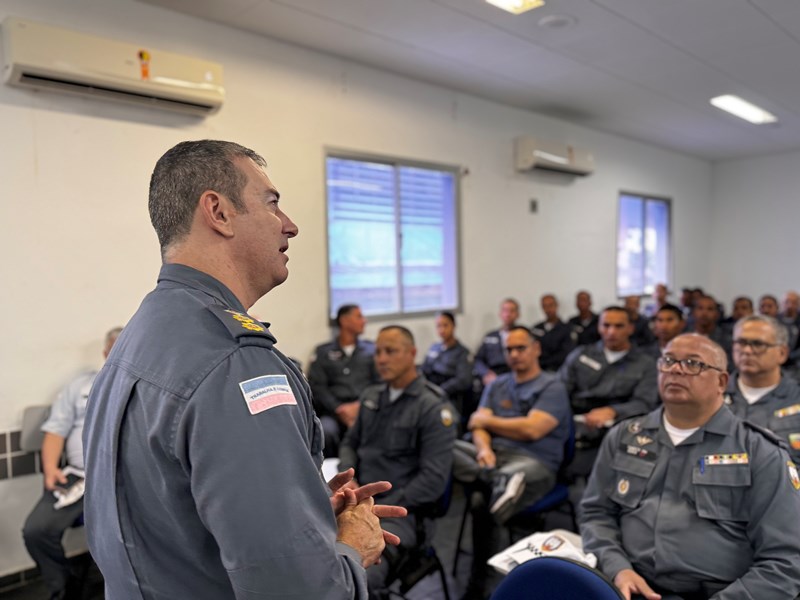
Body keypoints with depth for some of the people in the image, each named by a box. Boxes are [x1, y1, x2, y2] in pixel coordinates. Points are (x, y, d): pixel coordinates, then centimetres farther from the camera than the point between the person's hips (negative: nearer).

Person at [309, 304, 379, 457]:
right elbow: (317, 386, 5)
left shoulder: (371, 350, 19)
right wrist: (339, 408, -10)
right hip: (333, 411, 0)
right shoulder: (323, 351, 16)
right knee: (325, 432, -34)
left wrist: (360, 406, -8)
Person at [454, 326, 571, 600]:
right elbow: (478, 426, 9)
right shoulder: (497, 385, 22)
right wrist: (483, 448, -15)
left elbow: (532, 429, -10)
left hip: (533, 463, -5)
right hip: (493, 456, 6)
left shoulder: (552, 387, 4)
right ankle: (497, 481, -42)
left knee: (482, 502, -33)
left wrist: (487, 420, 2)